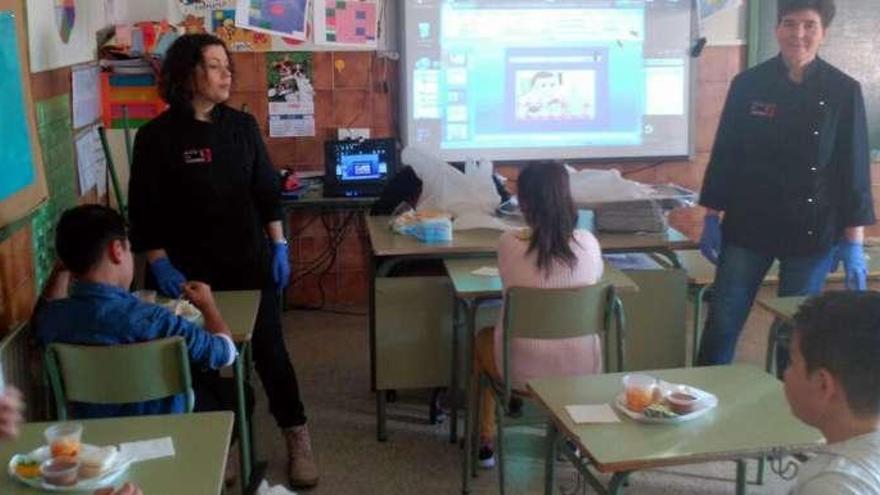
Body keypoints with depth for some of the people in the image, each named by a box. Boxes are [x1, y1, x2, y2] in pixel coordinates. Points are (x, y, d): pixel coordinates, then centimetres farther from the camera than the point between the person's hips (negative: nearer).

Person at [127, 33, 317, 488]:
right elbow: (144, 210, -6)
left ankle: (297, 439, 18)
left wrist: (278, 246, 2)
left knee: (270, 349, 6)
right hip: (192, 270, -2)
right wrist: (160, 265, -12)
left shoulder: (242, 126, 3)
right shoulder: (156, 136, -7)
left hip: (250, 262, 2)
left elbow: (266, 190, 8)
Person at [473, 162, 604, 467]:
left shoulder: (509, 243, -17)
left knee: (483, 339, 32)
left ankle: (486, 442, 41)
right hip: (582, 368, 2)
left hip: (524, 371, -2)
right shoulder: (588, 243, -11)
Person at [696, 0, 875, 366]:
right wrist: (711, 218, 1)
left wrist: (853, 242, -5)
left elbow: (853, 169, -3)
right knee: (722, 324, 3)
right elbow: (724, 154, 3)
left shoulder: (844, 92, -4)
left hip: (813, 234, 0)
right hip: (748, 227, 1)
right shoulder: (748, 84, -2)